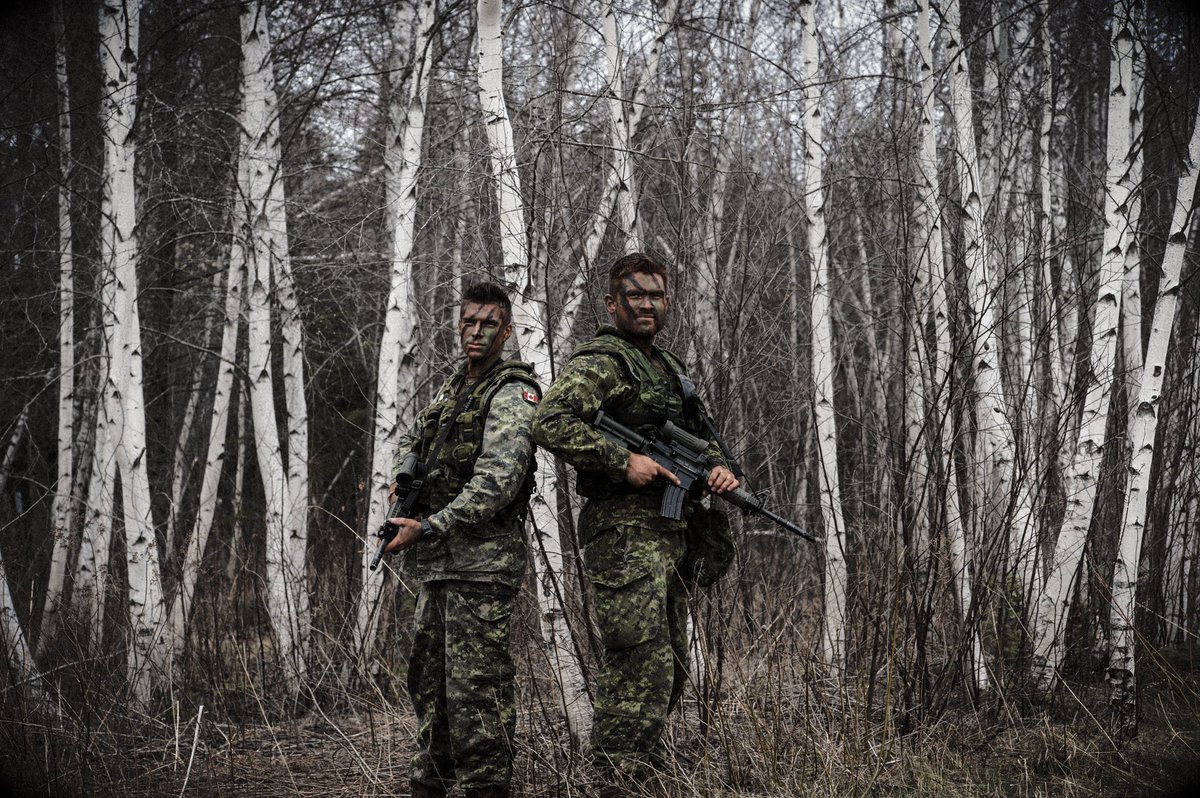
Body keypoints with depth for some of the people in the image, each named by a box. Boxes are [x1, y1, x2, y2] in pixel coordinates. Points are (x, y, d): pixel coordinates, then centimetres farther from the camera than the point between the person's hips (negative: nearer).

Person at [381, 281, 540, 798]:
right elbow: (411, 442, 30)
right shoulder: (454, 388, 17)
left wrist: (428, 527, -23)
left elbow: (497, 483, -22)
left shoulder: (511, 394, -11)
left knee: (475, 693, -9)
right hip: (437, 565, 9)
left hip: (481, 564, -9)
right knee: (429, 683, 16)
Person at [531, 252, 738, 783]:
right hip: (624, 532, -9)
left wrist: (717, 466, 5)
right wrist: (622, 461, -21)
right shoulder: (599, 363, -7)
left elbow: (700, 437, 28)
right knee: (642, 670, -14)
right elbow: (549, 423, -20)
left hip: (667, 534, 9)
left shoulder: (671, 370, 21)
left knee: (670, 671, 13)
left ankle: (643, 771, 22)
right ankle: (621, 779, -9)